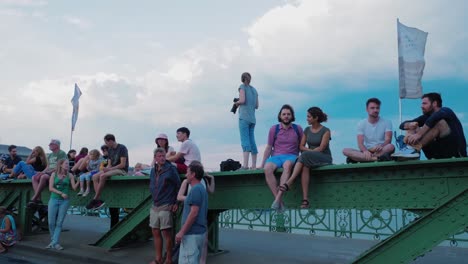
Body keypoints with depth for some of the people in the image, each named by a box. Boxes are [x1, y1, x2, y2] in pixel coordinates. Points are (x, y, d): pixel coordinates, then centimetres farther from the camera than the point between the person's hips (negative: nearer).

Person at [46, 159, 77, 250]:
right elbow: (51, 188, -3)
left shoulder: (70, 175, 4)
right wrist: (61, 193, -13)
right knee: (51, 222, 2)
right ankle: (53, 240, 21)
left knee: (59, 223, -1)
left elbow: (74, 187, -2)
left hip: (65, 201, 0)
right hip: (54, 199, 0)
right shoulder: (54, 174, 3)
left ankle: (55, 243, 3)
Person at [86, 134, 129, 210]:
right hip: (112, 169, 9)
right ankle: (99, 200, -22)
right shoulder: (110, 150, 15)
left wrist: (110, 169, -18)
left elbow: (123, 164, -16)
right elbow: (109, 164, 14)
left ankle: (95, 199, -22)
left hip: (122, 170, -8)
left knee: (102, 176, -30)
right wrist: (106, 168, -10)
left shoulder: (122, 148, -10)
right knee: (95, 177, -12)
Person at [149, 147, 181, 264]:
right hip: (154, 206, 7)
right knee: (155, 233, 11)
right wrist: (154, 197, 12)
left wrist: (176, 203, -7)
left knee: (166, 233, -1)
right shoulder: (153, 170, 9)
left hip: (166, 206, -6)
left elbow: (178, 185, -6)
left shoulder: (171, 169, -10)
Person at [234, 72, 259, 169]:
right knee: (252, 140, 8)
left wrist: (236, 102, 6)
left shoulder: (242, 87, 1)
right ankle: (254, 166, 8)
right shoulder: (254, 90, 19)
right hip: (252, 119, 6)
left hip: (244, 117, -6)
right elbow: (257, 106, 17)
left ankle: (245, 165, -23)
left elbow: (242, 100, -12)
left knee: (245, 140, -13)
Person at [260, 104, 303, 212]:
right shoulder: (274, 129, 10)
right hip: (276, 156, 1)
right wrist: (262, 164, 7)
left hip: (291, 156, -1)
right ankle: (280, 203, -35)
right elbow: (269, 147, 12)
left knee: (287, 165, -39)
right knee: (267, 168, -35)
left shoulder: (298, 129, 11)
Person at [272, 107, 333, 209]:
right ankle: (305, 200, -43)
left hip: (325, 158, -4)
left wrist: (309, 152, -12)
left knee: (305, 156, -35)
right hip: (310, 159, 4)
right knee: (305, 166, -34)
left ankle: (286, 185, -42)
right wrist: (311, 150, -9)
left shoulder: (325, 131, -2)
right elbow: (301, 146, 8)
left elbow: (321, 148, -12)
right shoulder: (307, 130, 14)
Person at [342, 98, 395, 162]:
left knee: (391, 147, -35)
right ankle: (376, 158, -40)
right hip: (367, 152, 1)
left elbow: (388, 140, -10)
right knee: (345, 150, -24)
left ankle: (357, 158, -37)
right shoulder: (361, 124, 5)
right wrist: (365, 151, -31)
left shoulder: (387, 122, 4)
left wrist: (381, 146, -34)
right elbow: (360, 143, -7)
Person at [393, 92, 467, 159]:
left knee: (440, 122, -25)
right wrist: (410, 125, -17)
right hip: (438, 156, 6)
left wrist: (418, 134, -35)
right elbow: (403, 125, 7)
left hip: (456, 153, -5)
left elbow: (435, 117, -27)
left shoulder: (445, 111, -2)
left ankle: (415, 147, -40)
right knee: (412, 128, -1)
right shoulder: (426, 117, 13)